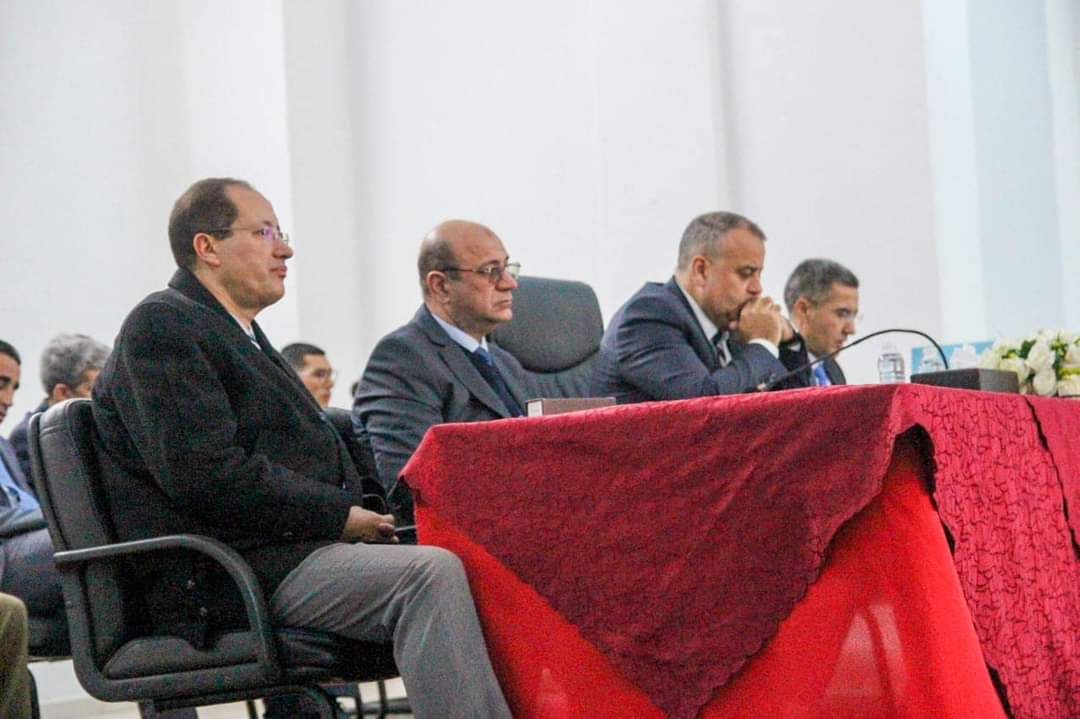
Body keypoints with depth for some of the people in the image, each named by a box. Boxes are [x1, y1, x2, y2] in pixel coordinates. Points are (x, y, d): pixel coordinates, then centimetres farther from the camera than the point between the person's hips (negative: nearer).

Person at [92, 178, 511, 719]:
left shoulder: (240, 335, 26)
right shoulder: (160, 325, -5)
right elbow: (206, 472, -17)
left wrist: (358, 517, 3)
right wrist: (340, 514, -14)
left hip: (300, 548, 10)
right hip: (231, 578, -9)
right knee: (433, 573, -27)